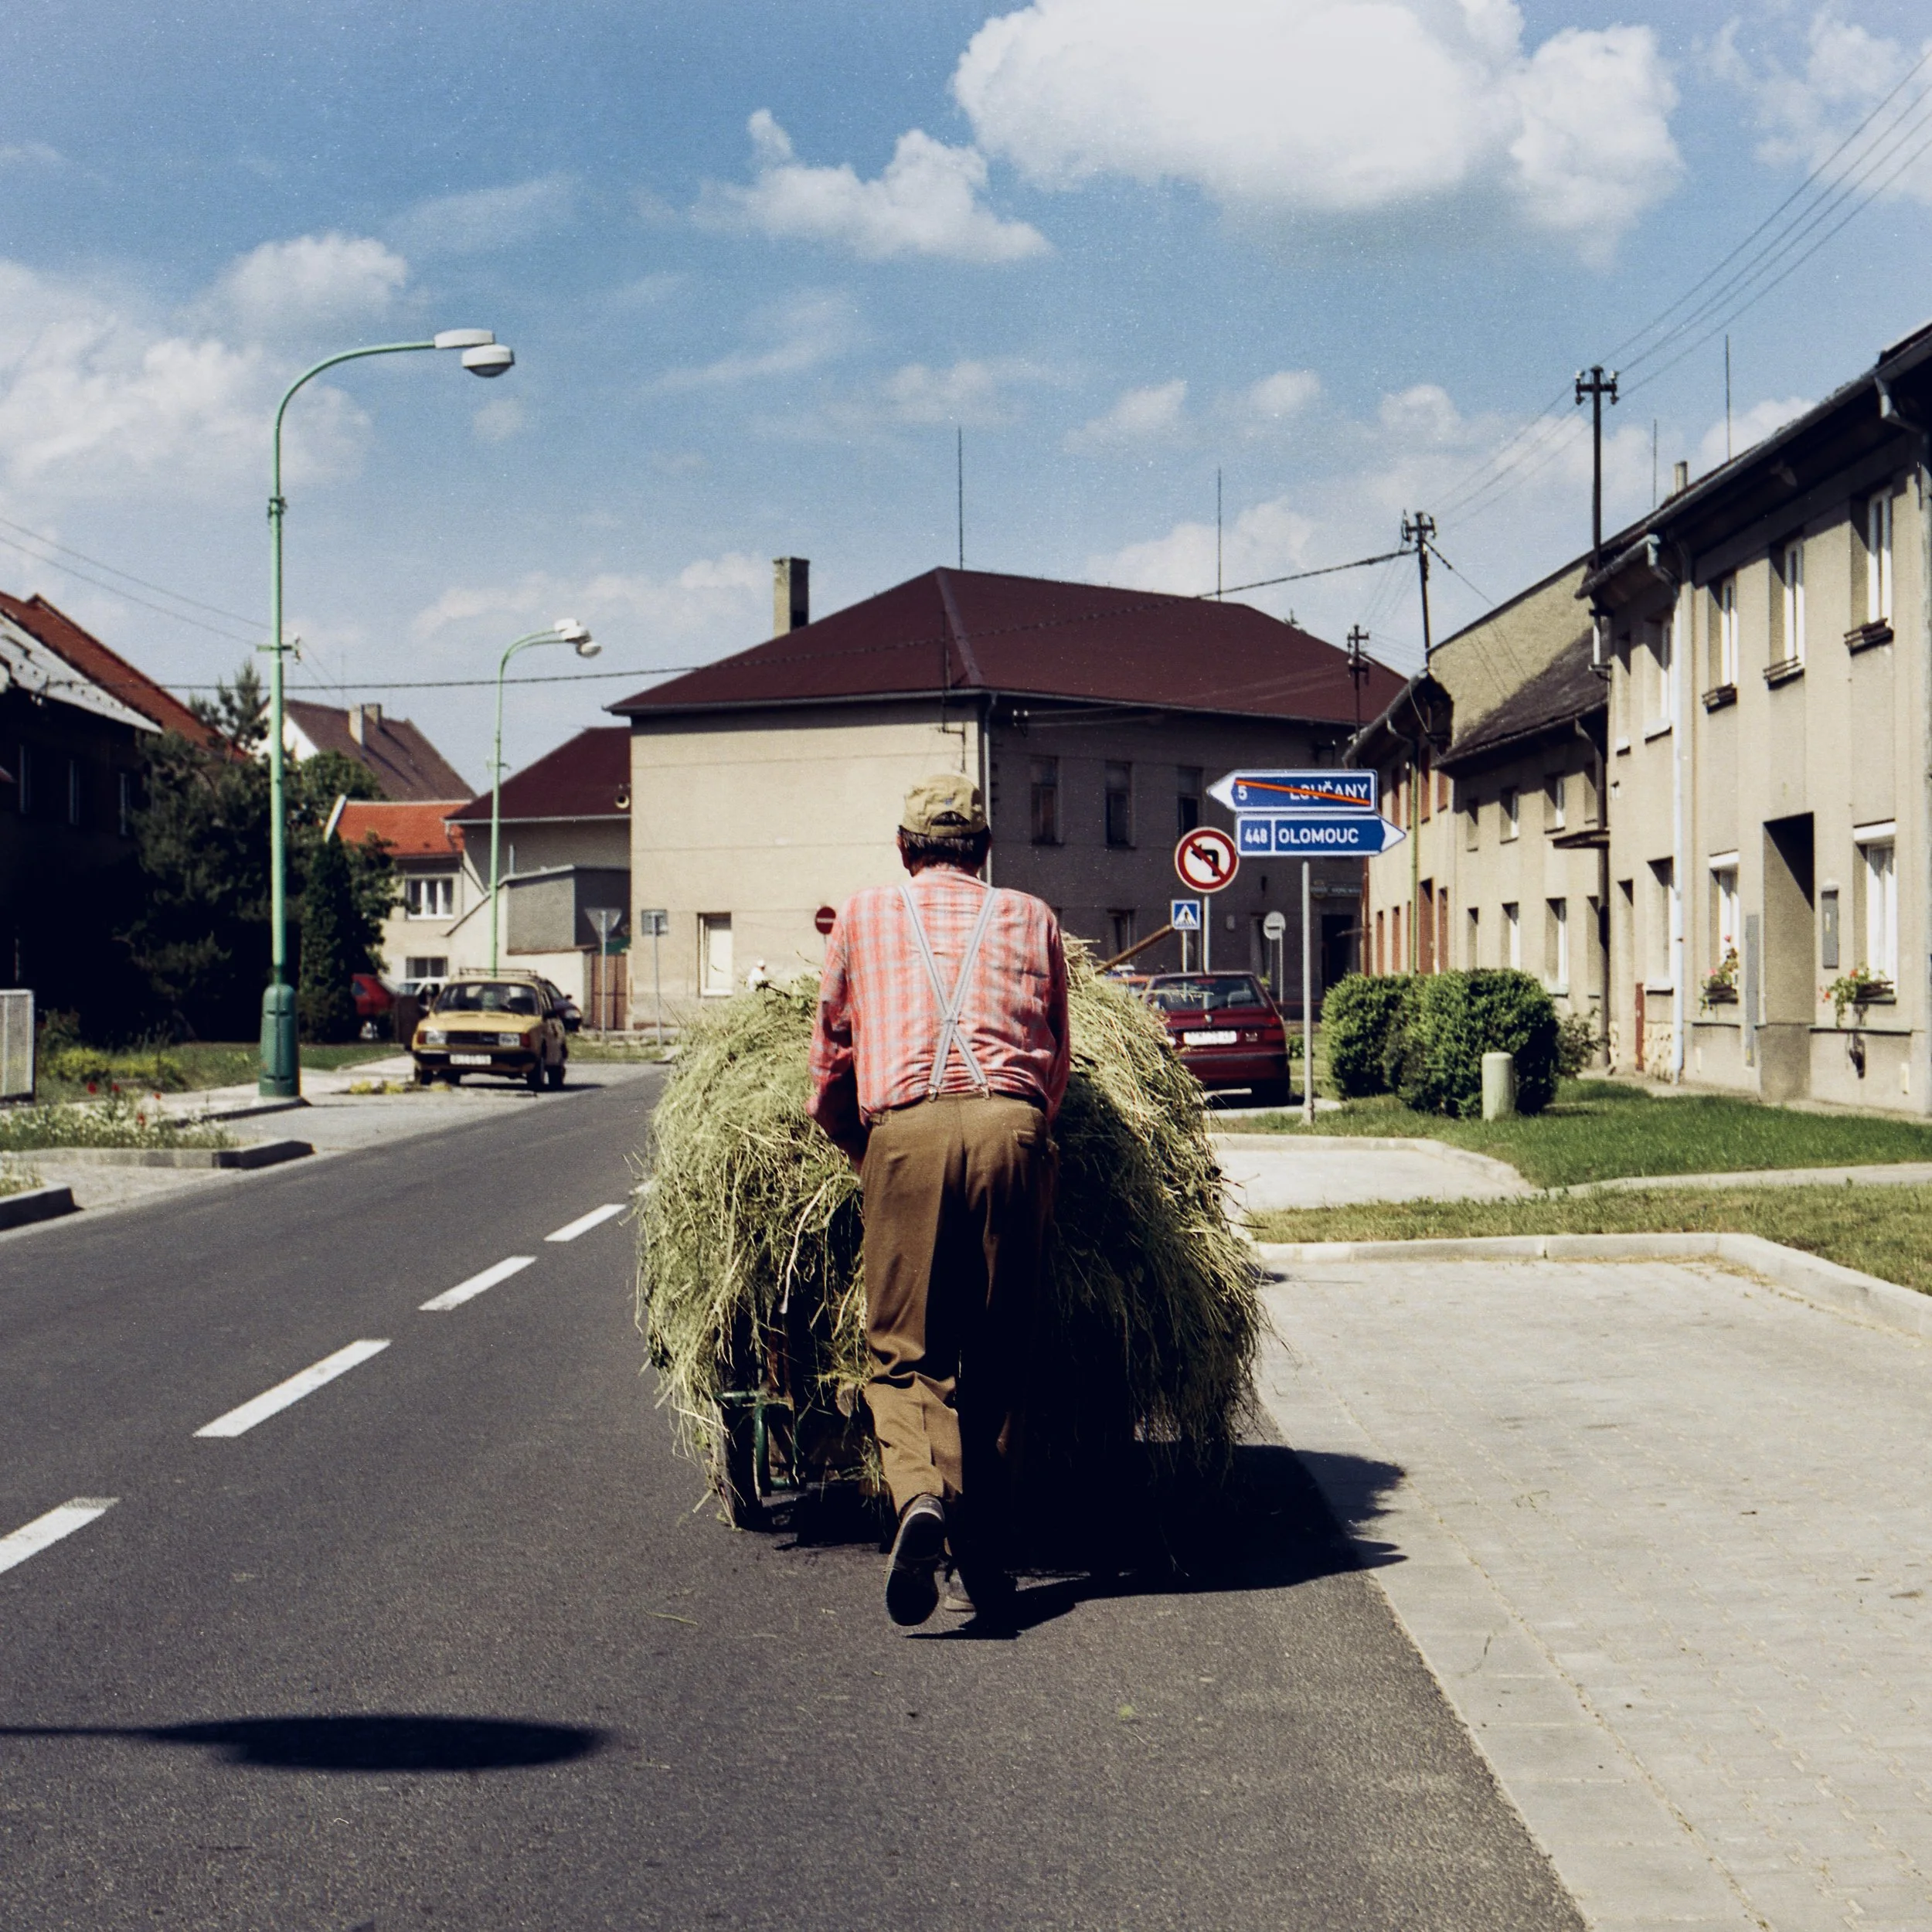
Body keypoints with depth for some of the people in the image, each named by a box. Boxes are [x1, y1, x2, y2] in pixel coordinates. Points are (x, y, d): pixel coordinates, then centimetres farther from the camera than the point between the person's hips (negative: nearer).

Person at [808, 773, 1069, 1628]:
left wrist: (857, 1152, 33)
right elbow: (1056, 1060, 19)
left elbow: (830, 1055, 21)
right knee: (995, 1357, 9)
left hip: (906, 1129, -1)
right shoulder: (1030, 919, 22)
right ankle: (989, 1563, 13)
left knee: (903, 1352, 2)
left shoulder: (863, 915, 20)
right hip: (1012, 1126, 1)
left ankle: (920, 1493, -26)